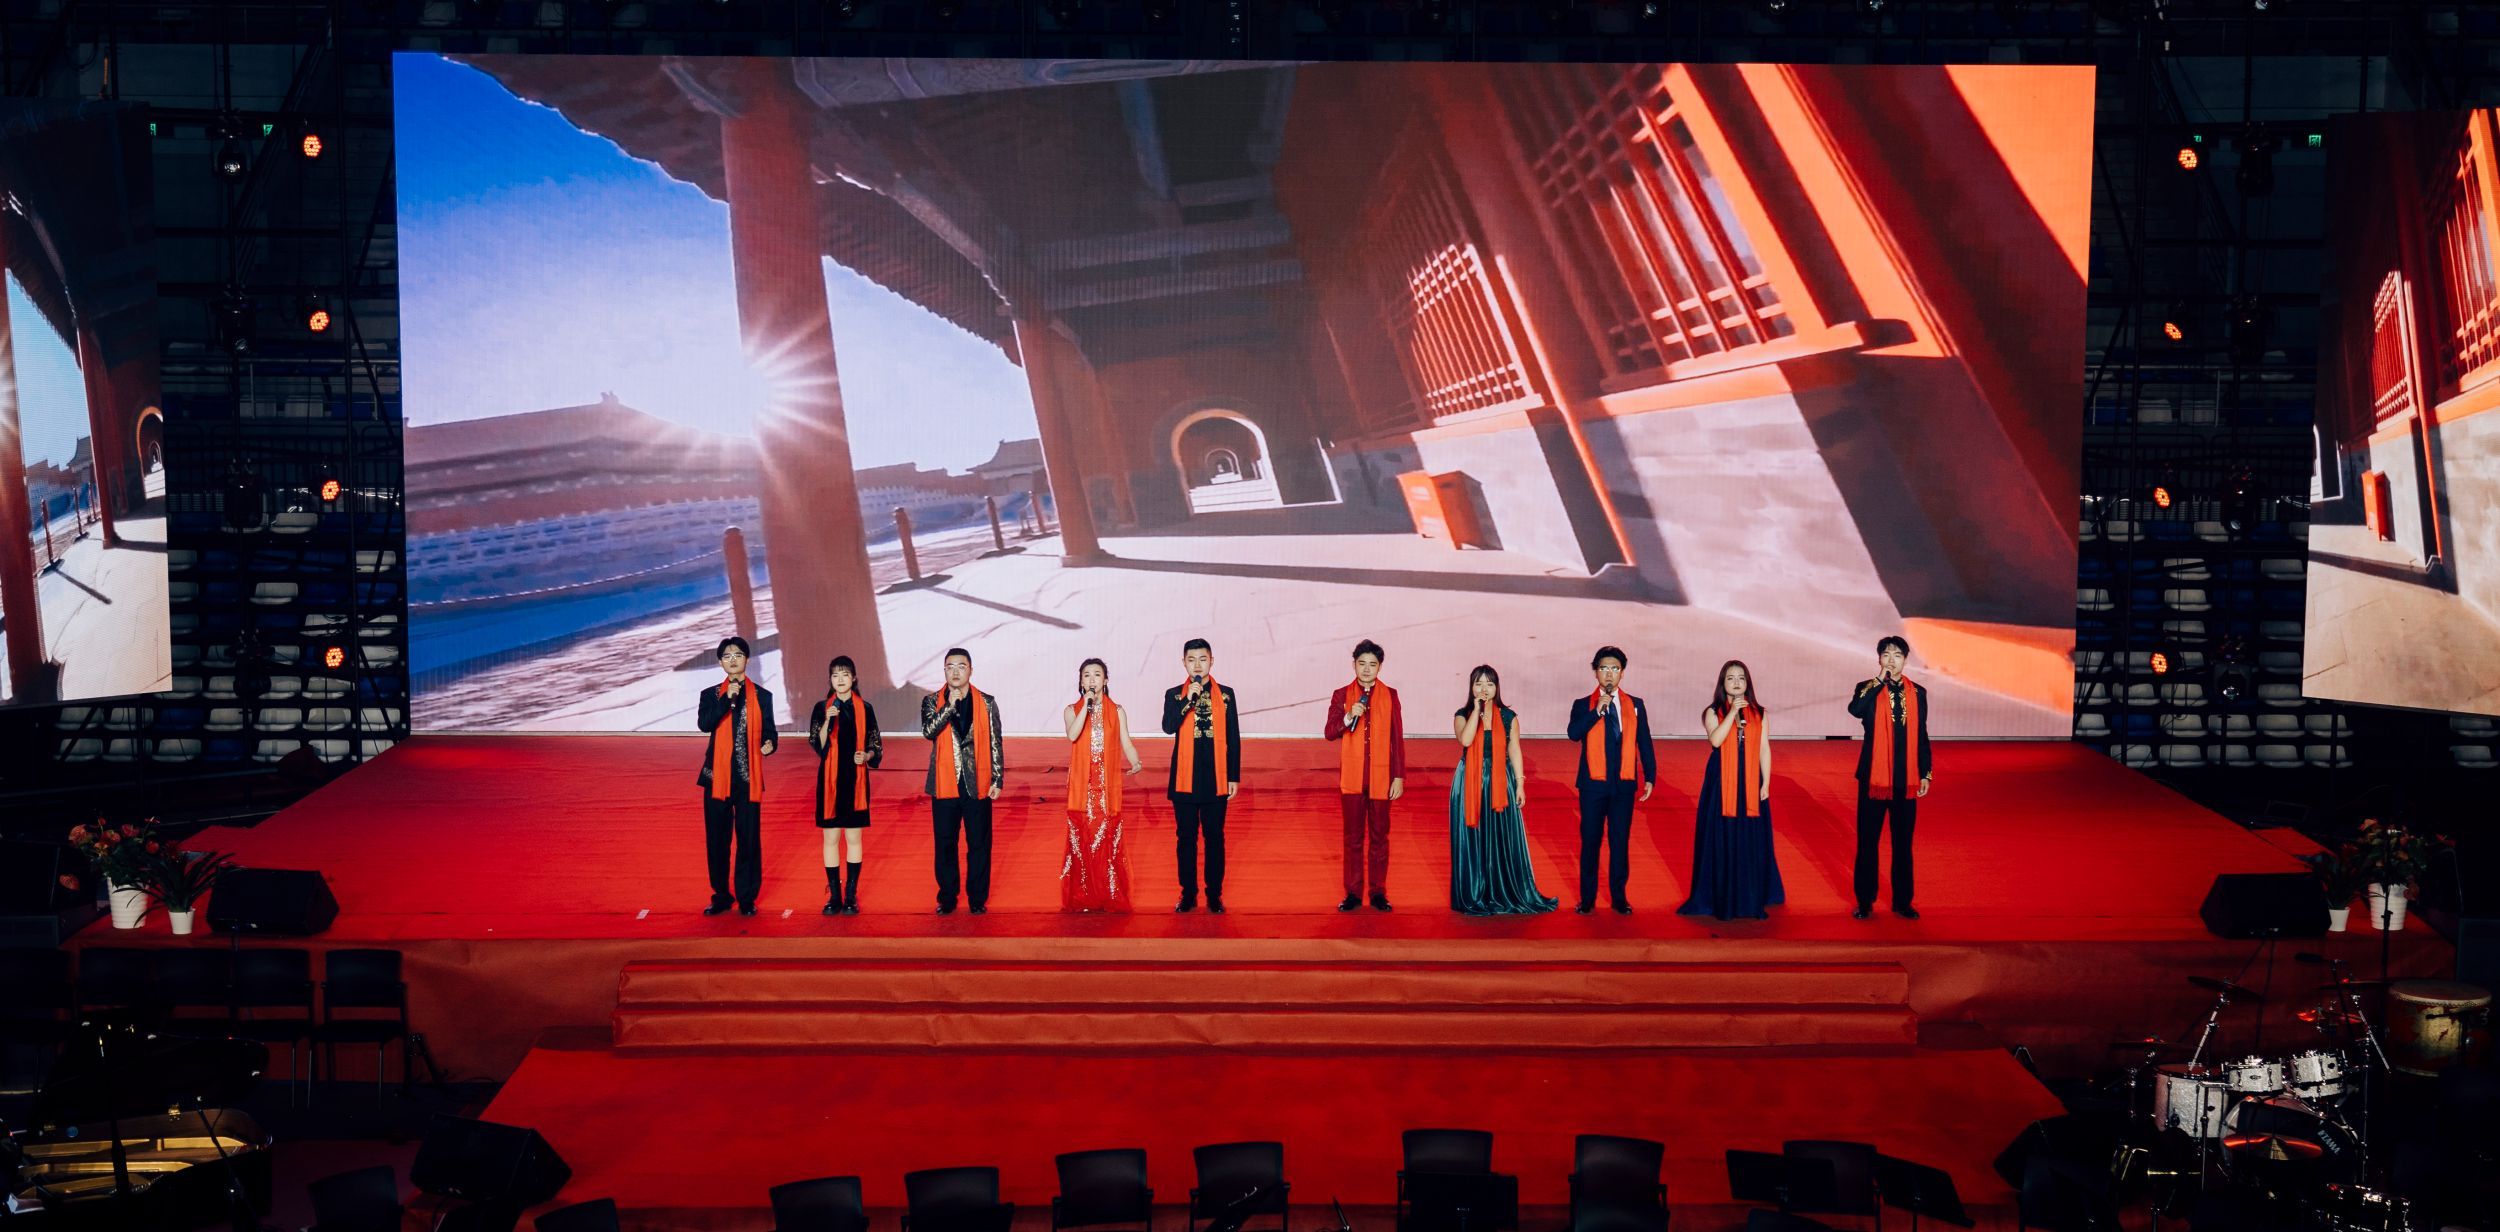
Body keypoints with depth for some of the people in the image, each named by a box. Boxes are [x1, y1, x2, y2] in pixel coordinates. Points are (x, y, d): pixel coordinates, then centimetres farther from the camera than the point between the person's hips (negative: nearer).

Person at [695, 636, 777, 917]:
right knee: (717, 839, 5)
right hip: (717, 776, 1)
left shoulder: (762, 696, 9)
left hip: (748, 777, -1)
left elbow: (769, 731, 9)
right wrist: (727, 698, -17)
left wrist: (770, 744, -13)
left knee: (749, 839, -1)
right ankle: (721, 896, 17)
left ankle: (746, 898, 9)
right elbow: (703, 724, -10)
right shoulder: (711, 695, 8)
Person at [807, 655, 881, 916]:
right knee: (831, 837, 2)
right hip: (830, 779, 0)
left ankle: (851, 895, 8)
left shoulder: (865, 708, 2)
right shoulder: (822, 708, 2)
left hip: (856, 779, 0)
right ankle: (834, 895, 8)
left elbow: (875, 744, 6)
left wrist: (867, 755, -14)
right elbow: (818, 745, -5)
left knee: (854, 837, 3)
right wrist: (827, 721, -19)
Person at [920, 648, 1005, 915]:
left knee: (979, 844, 3)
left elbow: (995, 744, 5)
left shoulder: (986, 702, 4)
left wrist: (998, 780, 0)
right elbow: (929, 731, -14)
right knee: (945, 844, 6)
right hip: (945, 785, 0)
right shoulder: (932, 702, 4)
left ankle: (978, 898, 13)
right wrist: (950, 704, -18)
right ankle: (947, 898, 17)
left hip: (977, 785, 0)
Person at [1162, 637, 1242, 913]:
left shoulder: (1225, 694, 6)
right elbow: (1168, 727, -11)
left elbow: (1233, 738, 6)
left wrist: (1234, 776, 2)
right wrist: (1189, 699, -19)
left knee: (1215, 837, 4)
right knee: (1186, 837, 5)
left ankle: (1214, 895, 11)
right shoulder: (1174, 694, 6)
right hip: (1184, 780, 0)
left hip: (1216, 779, 0)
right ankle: (1188, 894, 13)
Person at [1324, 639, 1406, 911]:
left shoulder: (1390, 695, 4)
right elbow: (1328, 732, -2)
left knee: (1379, 836, 5)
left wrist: (1399, 776, -2)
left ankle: (1378, 893, 12)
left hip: (1381, 777, 0)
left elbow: (1398, 739, 3)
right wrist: (1348, 717, -20)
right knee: (1353, 837, 5)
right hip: (1351, 777, 0)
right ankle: (1353, 893, 11)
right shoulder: (1341, 695, 5)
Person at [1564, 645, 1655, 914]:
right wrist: (1598, 711, -21)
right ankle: (1588, 898, 10)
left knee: (1620, 842, 4)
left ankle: (1618, 897, 13)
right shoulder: (1583, 706, 5)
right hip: (1593, 785, -1)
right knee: (1590, 841, 3)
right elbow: (1574, 733, -14)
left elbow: (1645, 744, 8)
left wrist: (1649, 777, 1)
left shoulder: (1635, 705, 8)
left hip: (1624, 785, 1)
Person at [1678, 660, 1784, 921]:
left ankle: (1751, 900, 11)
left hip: (1750, 785, 2)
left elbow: (1764, 749, 7)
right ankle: (1721, 900, 8)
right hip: (1722, 785, -2)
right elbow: (1716, 740, -16)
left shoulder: (1758, 713, 8)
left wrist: (1766, 783, 1)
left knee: (1751, 843, 3)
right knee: (1722, 841, 0)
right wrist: (1733, 711, -18)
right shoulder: (1714, 712, 2)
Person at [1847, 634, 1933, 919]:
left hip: (1906, 779, 2)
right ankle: (1865, 901, 11)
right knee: (1867, 842, 2)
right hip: (1874, 777, -2)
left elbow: (1922, 737, 11)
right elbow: (1855, 710, -24)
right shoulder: (1868, 689, 0)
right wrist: (1879, 681, -18)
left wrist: (1926, 774, 7)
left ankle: (1902, 902, 16)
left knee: (1903, 843, 7)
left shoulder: (1917, 692, 7)